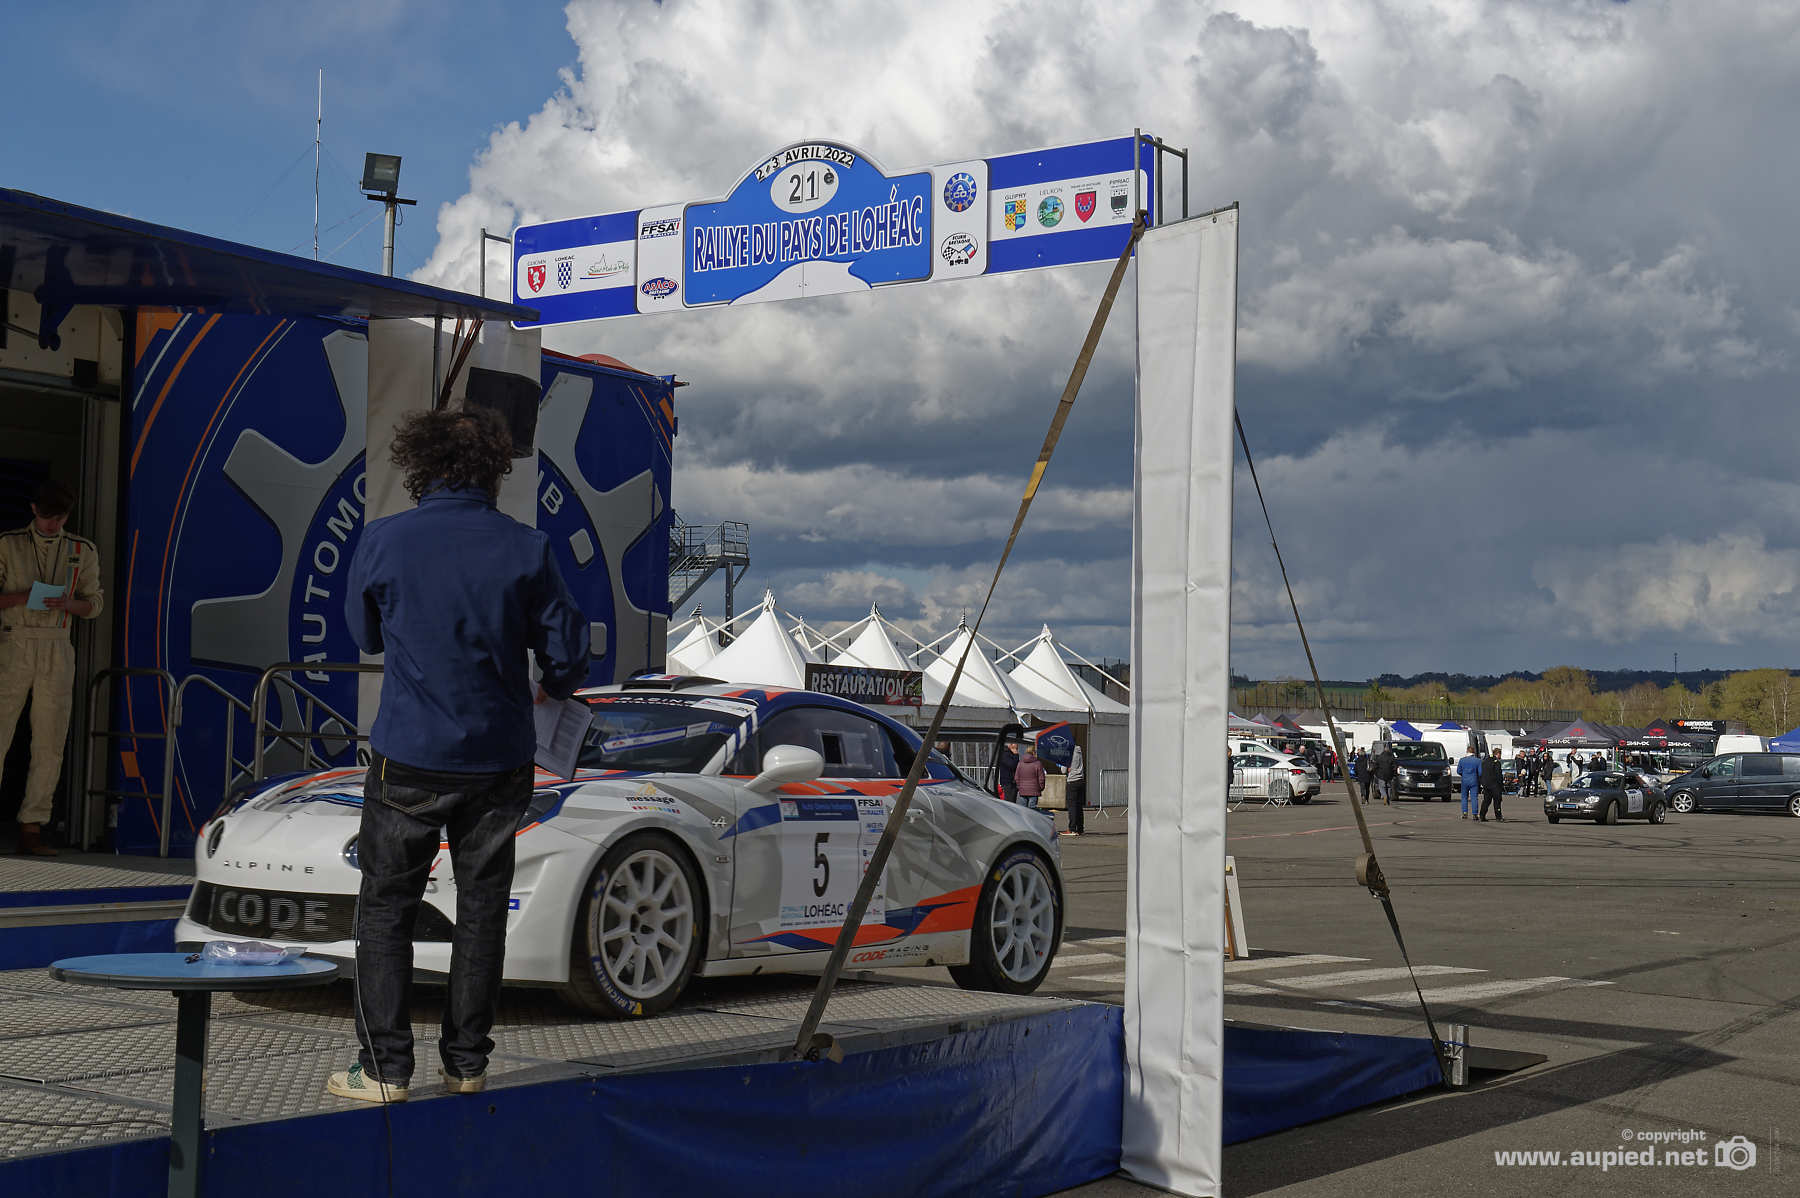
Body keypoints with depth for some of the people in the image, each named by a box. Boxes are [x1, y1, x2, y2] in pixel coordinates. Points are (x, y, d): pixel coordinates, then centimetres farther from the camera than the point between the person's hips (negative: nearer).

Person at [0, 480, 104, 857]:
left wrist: (68, 603, -10)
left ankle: (31, 830, 3)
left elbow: (94, 604, 11)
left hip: (57, 649, 2)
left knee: (50, 743, -1)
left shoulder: (82, 550, 9)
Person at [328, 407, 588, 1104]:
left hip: (409, 758, -1)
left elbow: (365, 634, 10)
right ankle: (467, 1066, 18)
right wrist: (555, 689, 21)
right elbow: (567, 652, -1)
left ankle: (385, 1069, 6)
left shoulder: (382, 541, -7)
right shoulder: (526, 548, -5)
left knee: (385, 909, 8)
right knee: (482, 908, 12)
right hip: (500, 758, 2)